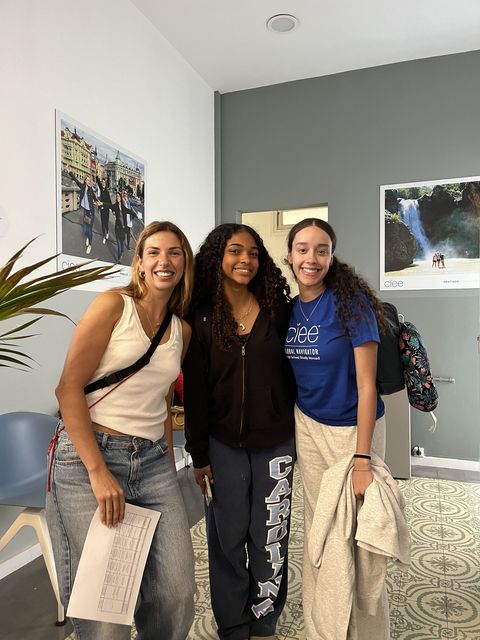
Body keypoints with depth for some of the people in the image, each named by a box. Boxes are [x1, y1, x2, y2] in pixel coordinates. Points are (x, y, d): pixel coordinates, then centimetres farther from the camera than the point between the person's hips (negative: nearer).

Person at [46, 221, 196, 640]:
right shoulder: (114, 304, -6)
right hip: (88, 457, -5)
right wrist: (99, 472, -16)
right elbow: (68, 388, -12)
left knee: (178, 593, 3)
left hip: (154, 463, 5)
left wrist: (170, 471, 13)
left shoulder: (183, 330, 11)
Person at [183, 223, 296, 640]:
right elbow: (194, 391, -2)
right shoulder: (202, 319, -4)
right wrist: (199, 455, -2)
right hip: (223, 445, -1)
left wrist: (300, 436, 5)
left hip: (276, 445, 1)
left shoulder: (278, 310, -1)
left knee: (270, 541, 13)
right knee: (228, 540, 12)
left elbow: (292, 375, 4)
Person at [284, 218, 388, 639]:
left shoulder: (350, 301, -16)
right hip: (308, 426, 5)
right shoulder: (289, 309, 0)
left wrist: (361, 459, -21)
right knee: (317, 527, 16)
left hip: (353, 428, -4)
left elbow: (366, 384, -18)